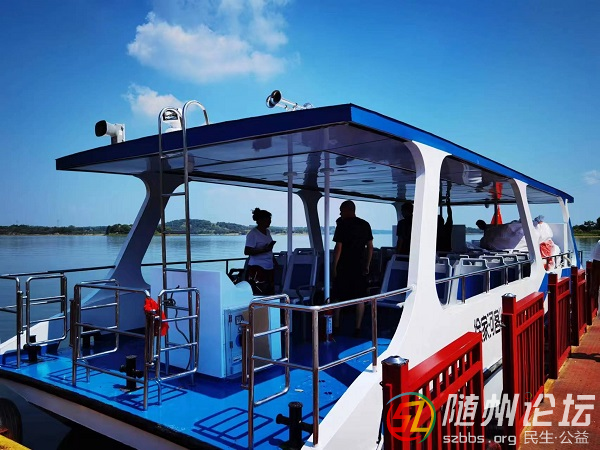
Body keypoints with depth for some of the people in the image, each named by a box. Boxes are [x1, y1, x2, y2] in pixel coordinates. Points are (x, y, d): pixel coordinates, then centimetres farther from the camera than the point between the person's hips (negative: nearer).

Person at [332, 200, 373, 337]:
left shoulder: (342, 225, -8)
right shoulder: (365, 225, 7)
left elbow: (338, 247, -12)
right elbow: (370, 247, 8)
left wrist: (334, 266, -6)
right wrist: (367, 265, 15)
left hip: (344, 267, -4)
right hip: (360, 267, 4)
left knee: (338, 297, 9)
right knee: (360, 298, 7)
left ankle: (336, 326, 15)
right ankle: (357, 328, 9)